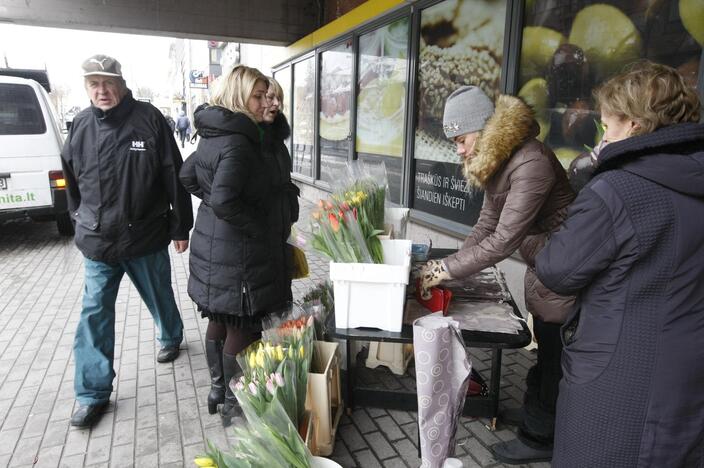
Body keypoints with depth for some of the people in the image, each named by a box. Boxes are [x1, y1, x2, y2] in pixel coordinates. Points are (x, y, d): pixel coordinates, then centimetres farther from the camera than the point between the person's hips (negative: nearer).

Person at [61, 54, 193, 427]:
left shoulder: (149, 119, -9)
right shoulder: (81, 126, 2)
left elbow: (174, 176, -7)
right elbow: (72, 179, 16)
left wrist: (180, 226, -5)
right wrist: (82, 223, 18)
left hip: (147, 237, -2)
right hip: (97, 242, 3)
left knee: (160, 298, 17)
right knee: (94, 315, 4)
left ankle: (171, 337, 48)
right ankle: (93, 394, 16)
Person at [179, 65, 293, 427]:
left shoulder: (213, 133, 8)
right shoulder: (238, 142, -22)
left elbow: (188, 175, 20)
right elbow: (224, 201, -31)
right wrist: (261, 230, -18)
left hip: (212, 246, 10)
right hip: (237, 252, -10)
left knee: (219, 322, 21)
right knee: (242, 329, 5)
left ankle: (218, 389, 39)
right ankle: (234, 406, 21)